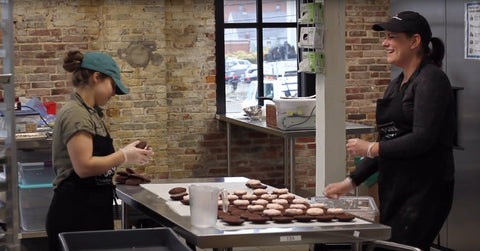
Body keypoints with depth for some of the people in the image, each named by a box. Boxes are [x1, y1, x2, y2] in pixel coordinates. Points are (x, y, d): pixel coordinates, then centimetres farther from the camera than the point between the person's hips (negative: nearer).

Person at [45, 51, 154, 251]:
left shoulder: (89, 113, 15)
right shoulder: (76, 114, -14)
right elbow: (84, 167, -21)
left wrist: (126, 155, 5)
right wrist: (124, 156, -11)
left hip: (93, 209, 10)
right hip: (76, 213, -10)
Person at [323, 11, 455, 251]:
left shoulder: (431, 80, -10)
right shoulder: (396, 84, 16)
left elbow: (422, 139, -20)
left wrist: (372, 148, -10)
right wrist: (351, 181, 15)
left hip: (423, 190, -9)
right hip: (393, 188, 9)